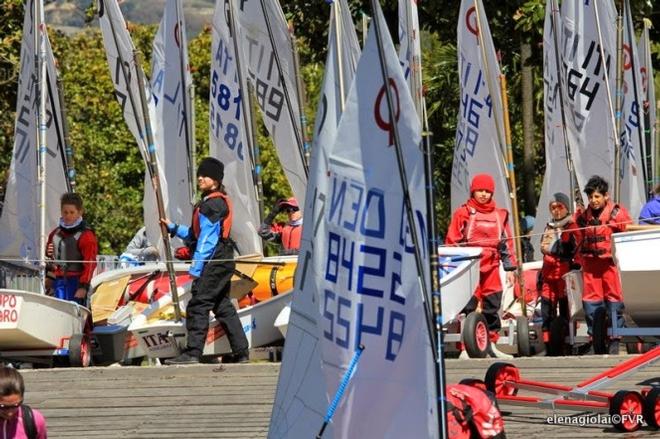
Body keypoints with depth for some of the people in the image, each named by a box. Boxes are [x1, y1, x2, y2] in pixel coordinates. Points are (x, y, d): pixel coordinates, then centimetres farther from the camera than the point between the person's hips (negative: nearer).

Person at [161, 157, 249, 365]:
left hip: (214, 263, -11)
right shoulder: (220, 202, 21)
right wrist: (173, 228, 20)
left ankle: (193, 353, -15)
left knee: (198, 305, -12)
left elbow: (207, 239, -18)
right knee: (223, 307, 13)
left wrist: (196, 266, -20)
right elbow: (195, 235, 24)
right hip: (222, 262, 11)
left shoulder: (213, 204, -12)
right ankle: (241, 353, 14)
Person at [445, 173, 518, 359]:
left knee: (492, 307, 7)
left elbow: (507, 243, 17)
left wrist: (510, 268, 13)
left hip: (491, 268, 4)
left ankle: (491, 343, 15)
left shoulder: (500, 215, 14)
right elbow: (452, 242, 2)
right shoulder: (463, 213, 2)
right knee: (468, 308, -5)